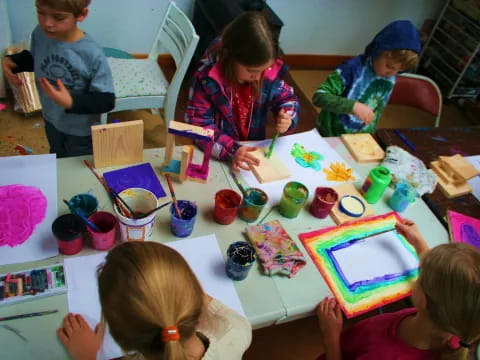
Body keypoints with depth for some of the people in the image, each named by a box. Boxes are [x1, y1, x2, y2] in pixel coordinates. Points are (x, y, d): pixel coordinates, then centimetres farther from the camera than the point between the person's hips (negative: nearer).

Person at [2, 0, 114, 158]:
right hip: (51, 120, 5)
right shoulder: (40, 34, -17)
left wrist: (71, 102, -39)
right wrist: (12, 61, -11)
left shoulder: (93, 55, -33)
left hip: (81, 130, -5)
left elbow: (106, 100, -28)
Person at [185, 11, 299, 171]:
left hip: (254, 150, 2)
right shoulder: (207, 78, -19)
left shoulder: (269, 73, -9)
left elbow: (287, 99, 7)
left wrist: (287, 118, -15)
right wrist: (231, 150, -31)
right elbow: (198, 124, -19)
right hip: (217, 157, -2)